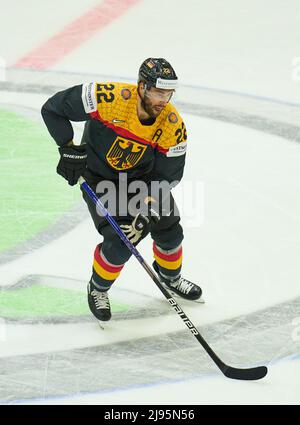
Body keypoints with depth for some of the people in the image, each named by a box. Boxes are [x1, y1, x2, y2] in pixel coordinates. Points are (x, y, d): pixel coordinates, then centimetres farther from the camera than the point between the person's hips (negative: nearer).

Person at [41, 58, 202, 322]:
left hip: (144, 175, 4)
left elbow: (167, 175, -13)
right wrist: (70, 149, -24)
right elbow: (53, 109, -23)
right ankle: (97, 289, 16)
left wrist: (147, 210, -24)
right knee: (120, 244, -14)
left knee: (170, 231, 7)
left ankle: (171, 278, 40)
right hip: (99, 177, -4)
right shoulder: (109, 98, -34)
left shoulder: (173, 125, -23)